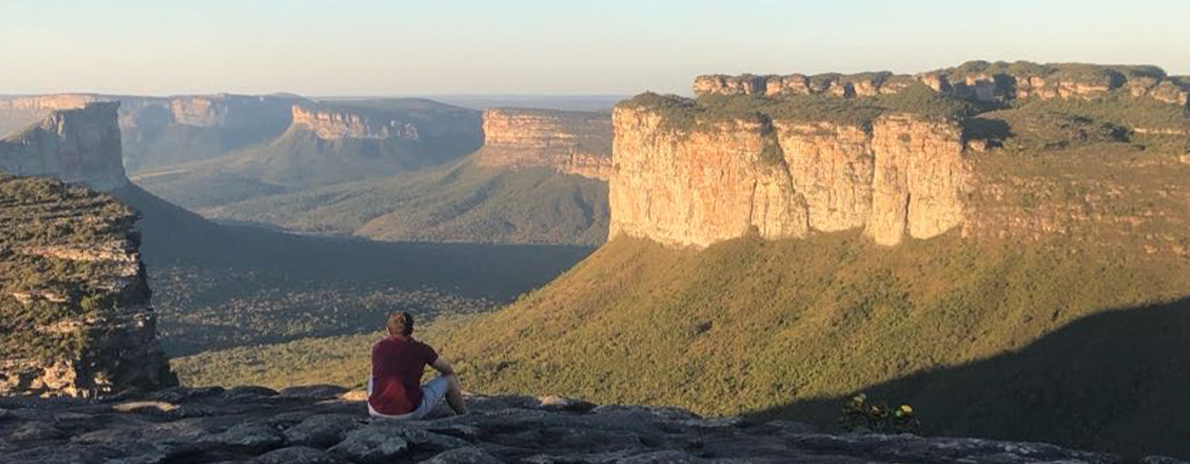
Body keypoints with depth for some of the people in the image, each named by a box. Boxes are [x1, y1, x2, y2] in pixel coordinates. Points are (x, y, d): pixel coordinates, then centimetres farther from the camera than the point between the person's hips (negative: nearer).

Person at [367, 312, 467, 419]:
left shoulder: (377, 348, 7)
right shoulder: (421, 349, 0)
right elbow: (448, 370, 15)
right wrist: (457, 389, 34)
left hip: (377, 412, 3)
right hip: (411, 413, -3)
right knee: (449, 378, 19)